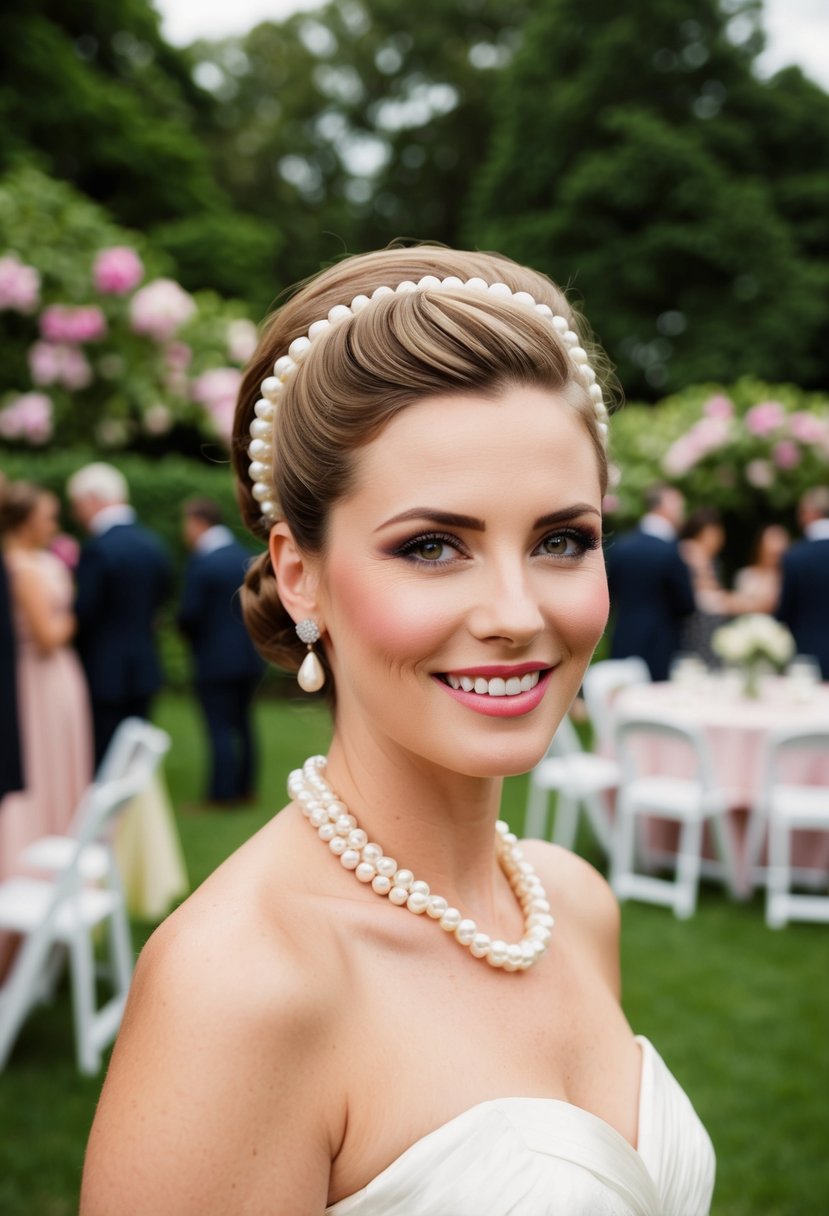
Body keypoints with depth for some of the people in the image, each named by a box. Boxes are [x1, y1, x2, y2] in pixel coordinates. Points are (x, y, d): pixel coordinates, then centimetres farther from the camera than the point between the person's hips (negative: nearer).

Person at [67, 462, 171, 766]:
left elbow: (84, 615, -18)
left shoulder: (97, 549, -18)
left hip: (104, 673, -7)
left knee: (104, 761, 0)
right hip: (144, 669, 7)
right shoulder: (152, 543, 5)